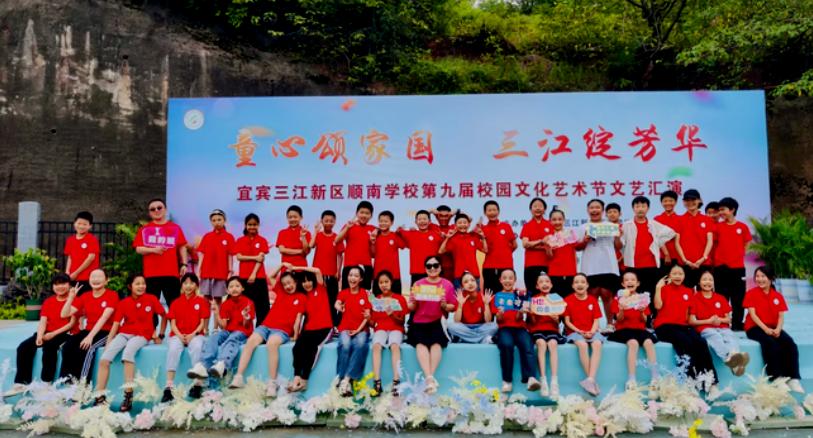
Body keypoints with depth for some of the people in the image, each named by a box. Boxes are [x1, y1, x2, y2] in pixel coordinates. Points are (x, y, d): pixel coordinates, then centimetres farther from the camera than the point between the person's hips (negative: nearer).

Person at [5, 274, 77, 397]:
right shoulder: (48, 302, 16)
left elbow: (72, 323, -10)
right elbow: (42, 321, 6)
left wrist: (54, 334, -18)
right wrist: (40, 335, -14)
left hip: (64, 334, -6)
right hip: (47, 333, 6)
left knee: (49, 347, -34)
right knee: (24, 347, -15)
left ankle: (46, 383, -25)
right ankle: (21, 383, -11)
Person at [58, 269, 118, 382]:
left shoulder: (112, 295, -5)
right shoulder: (85, 296, 11)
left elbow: (104, 318, -16)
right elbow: (64, 314, 6)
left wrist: (90, 336, -25)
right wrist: (71, 297, -7)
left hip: (105, 333, -5)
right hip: (87, 331, 5)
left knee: (86, 348, -32)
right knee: (67, 346, -24)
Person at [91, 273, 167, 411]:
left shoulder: (151, 299, 2)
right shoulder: (123, 303, 7)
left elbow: (164, 315, 13)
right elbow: (116, 324, 4)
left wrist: (160, 335, 12)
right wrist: (108, 342, -6)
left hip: (142, 335, -3)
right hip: (124, 333, 3)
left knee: (128, 351, -36)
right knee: (104, 358, -22)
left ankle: (128, 396, -34)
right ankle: (100, 396, -16)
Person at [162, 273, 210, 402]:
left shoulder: (202, 301, 9)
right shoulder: (175, 302, 13)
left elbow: (203, 323, 3)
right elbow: (172, 323, 6)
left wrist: (193, 335, -13)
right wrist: (179, 335, -13)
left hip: (195, 335, -1)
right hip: (178, 335, 1)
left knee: (197, 347, -35)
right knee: (173, 349, -32)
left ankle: (198, 385, -36)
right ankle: (168, 388, -38)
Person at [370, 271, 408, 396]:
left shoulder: (400, 299, 7)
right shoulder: (375, 300, 11)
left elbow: (402, 322, 3)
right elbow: (372, 324, 10)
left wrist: (393, 315, -17)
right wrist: (369, 319, -12)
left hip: (396, 329, -1)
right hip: (380, 329, 1)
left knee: (395, 345, -35)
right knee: (376, 345, -32)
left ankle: (396, 381, -38)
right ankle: (377, 382, -36)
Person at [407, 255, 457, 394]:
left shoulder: (447, 284, 7)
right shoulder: (418, 284, 9)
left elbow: (453, 307, 7)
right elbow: (411, 308, 9)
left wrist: (445, 306, -14)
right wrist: (413, 301, -13)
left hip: (438, 323, -1)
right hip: (419, 323, 1)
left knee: (436, 342, -30)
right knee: (420, 342, -28)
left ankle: (431, 376, -27)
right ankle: (429, 377, -33)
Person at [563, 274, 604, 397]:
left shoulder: (593, 300, 8)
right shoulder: (568, 300, 2)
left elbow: (596, 320, 5)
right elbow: (567, 321, 0)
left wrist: (592, 332, -14)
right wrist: (579, 331, -13)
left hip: (591, 331, 2)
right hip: (574, 331, -2)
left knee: (597, 344, -32)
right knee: (582, 344, -35)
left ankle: (590, 379, -35)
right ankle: (592, 381, -27)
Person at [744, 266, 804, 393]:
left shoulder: (778, 296, 10)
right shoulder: (751, 293, 0)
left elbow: (781, 316, 3)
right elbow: (753, 314, -8)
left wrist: (778, 329, -17)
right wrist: (765, 329, -21)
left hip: (774, 328, 4)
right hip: (755, 328, -4)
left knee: (790, 343, -24)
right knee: (771, 343, -33)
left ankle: (793, 379, -22)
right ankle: (777, 379, -30)